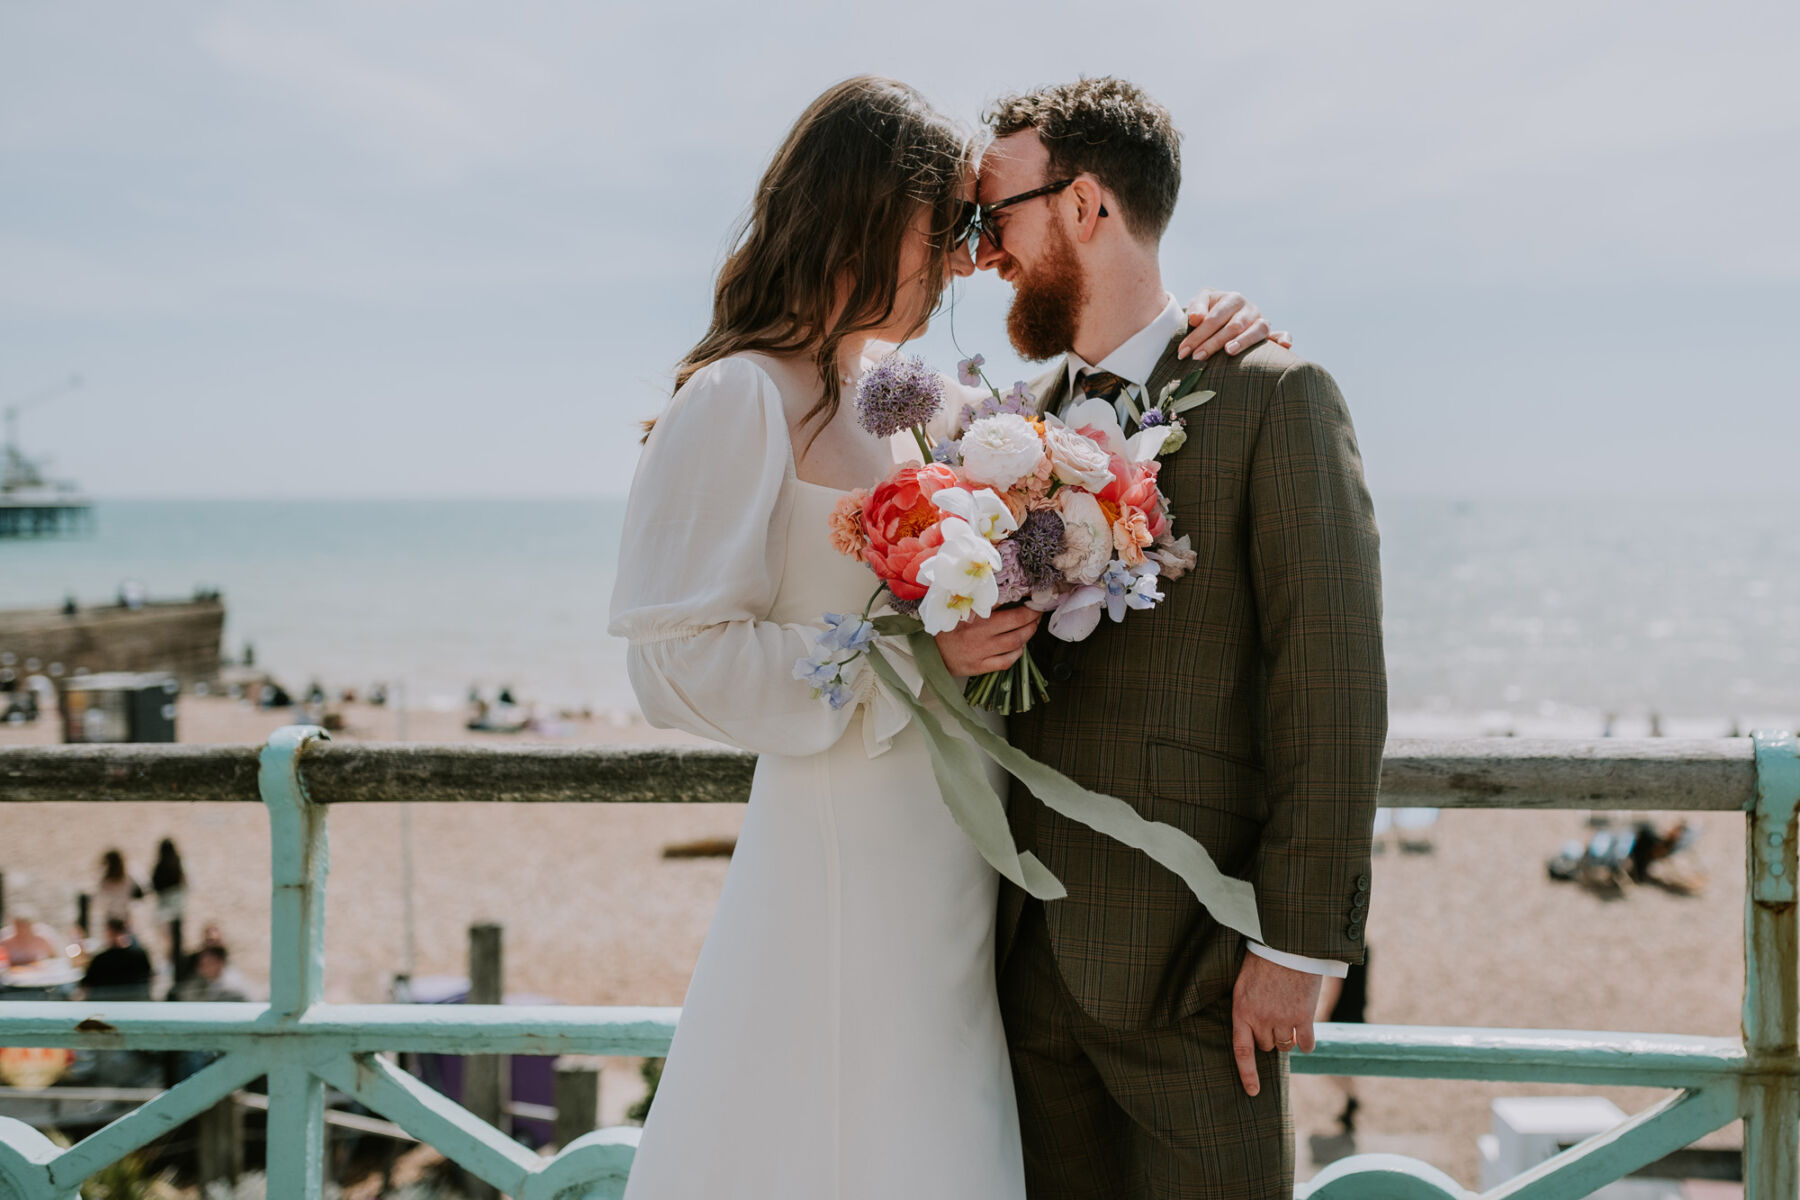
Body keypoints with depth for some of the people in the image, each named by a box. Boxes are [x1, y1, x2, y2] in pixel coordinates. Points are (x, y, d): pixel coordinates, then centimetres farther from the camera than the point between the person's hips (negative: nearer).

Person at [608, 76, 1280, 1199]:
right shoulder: (741, 402, -10)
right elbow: (679, 662, -15)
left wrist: (1195, 343, 8)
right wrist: (909, 651, -19)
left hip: (951, 878, 8)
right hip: (847, 864, -8)